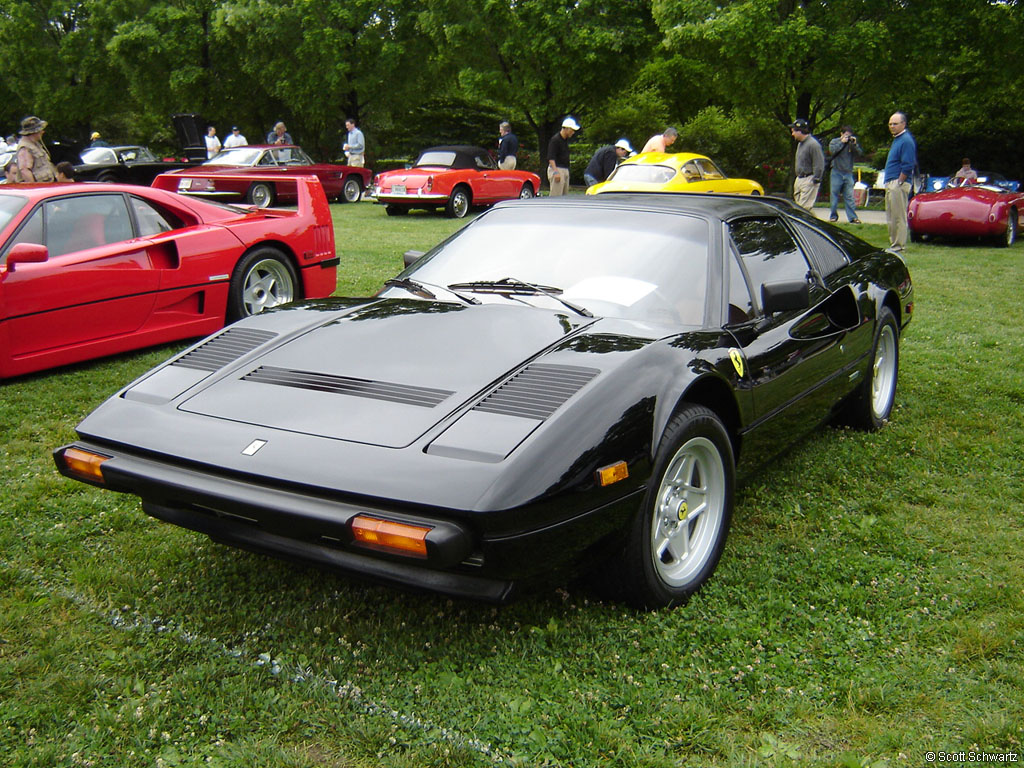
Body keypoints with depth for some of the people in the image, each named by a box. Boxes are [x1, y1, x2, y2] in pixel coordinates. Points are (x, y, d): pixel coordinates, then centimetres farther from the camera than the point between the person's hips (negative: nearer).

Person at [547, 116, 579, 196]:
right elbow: (551, 158, -18)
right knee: (556, 195, -12)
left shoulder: (566, 140, 16)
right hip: (557, 169, -9)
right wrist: (555, 172, -25)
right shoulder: (555, 140, -12)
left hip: (565, 170, 9)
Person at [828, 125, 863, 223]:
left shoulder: (852, 143, 10)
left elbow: (859, 154, 1)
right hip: (836, 173, -2)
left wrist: (855, 144, -10)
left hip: (848, 174, 2)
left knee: (849, 197, -1)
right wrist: (842, 142, -14)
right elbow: (832, 150, -15)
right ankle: (833, 216, 13)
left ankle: (852, 217, -2)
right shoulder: (834, 141, 5)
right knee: (834, 195, 3)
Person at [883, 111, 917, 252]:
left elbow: (908, 166, -18)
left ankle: (899, 246, -3)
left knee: (898, 217, -6)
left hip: (899, 184, -10)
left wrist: (899, 182, -16)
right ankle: (893, 244, 22)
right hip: (891, 184, 10)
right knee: (891, 217, 14)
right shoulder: (896, 139, 19)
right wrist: (889, 184, 17)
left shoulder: (906, 140, -12)